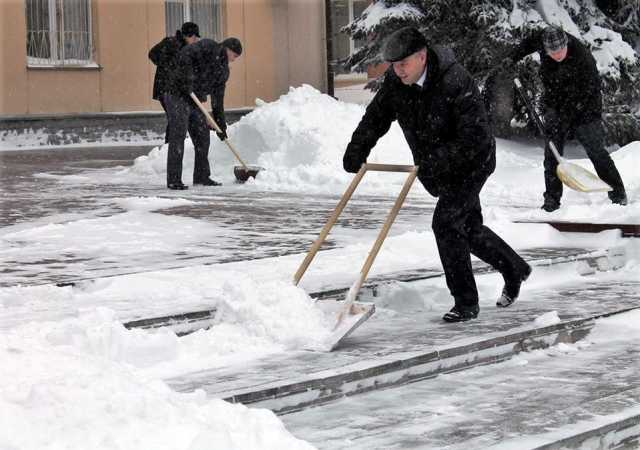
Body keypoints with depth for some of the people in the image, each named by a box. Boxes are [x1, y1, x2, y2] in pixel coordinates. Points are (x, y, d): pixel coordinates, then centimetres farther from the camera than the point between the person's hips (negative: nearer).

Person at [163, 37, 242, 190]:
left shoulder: (223, 70, 15)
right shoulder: (207, 46, -8)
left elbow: (217, 99, 18)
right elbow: (185, 54, -24)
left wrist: (221, 125, 14)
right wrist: (187, 78, -30)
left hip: (195, 101, 9)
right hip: (178, 96, -9)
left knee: (202, 138, 9)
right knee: (178, 137, -9)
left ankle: (202, 177, 21)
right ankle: (174, 180, -8)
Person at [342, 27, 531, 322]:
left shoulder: (456, 82, -29)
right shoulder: (395, 81, -8)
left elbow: (475, 136, -32)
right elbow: (376, 116, 1)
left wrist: (438, 160, -38)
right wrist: (357, 150, -14)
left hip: (470, 164, -8)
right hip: (436, 170, 8)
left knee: (446, 223, -18)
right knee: (469, 229, 17)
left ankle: (466, 303, -7)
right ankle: (515, 270, 42)